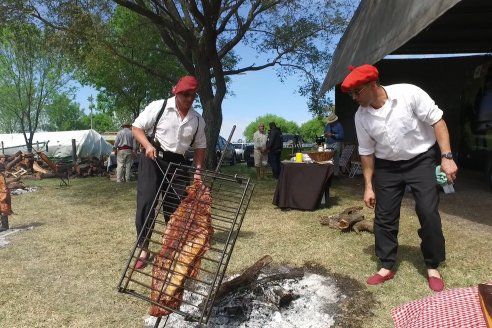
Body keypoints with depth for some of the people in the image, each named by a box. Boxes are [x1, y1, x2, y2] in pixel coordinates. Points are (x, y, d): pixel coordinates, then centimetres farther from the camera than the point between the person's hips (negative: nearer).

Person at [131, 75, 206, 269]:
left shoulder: (197, 120, 5)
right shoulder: (158, 107, -7)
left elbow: (200, 146, 14)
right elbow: (137, 127, -3)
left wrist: (198, 169, 3)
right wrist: (147, 145, -20)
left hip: (178, 163, 4)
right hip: (153, 159, -3)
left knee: (176, 206, 7)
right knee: (146, 201, -8)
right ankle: (143, 249, 4)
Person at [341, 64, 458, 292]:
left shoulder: (409, 93, -20)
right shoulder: (361, 116, -9)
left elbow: (437, 121, -13)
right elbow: (366, 152, 1)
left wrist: (447, 157, -19)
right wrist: (369, 186, 1)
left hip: (421, 160, -3)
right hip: (387, 166, 3)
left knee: (429, 215, -5)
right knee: (384, 217, 4)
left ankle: (433, 267, 16)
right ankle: (386, 267, 19)